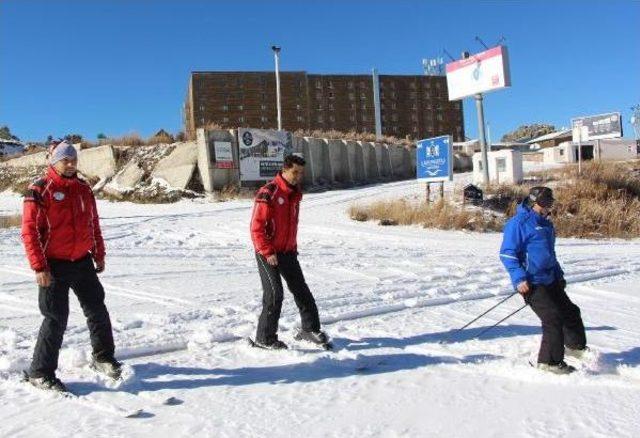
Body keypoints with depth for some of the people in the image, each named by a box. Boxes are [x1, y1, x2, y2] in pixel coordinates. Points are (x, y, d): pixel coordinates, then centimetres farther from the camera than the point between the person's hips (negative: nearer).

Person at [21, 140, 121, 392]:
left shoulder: (83, 189, 9)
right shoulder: (40, 190, -9)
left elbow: (93, 224, 16)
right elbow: (30, 230, -12)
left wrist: (99, 255, 14)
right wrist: (39, 267, -16)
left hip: (82, 262, 6)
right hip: (54, 266, -6)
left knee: (97, 311, 10)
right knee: (56, 319, -2)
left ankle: (103, 358, 27)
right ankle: (40, 373, 14)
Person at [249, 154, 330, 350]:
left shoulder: (295, 194, 9)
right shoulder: (268, 192, -17)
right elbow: (256, 226, -19)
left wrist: (293, 247, 15)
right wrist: (267, 252, -20)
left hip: (288, 251, 8)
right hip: (268, 253, -8)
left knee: (301, 289, 10)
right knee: (274, 293, -7)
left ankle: (310, 329, 24)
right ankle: (265, 338, 7)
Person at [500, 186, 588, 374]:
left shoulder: (546, 224, 15)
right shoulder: (518, 223, -14)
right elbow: (507, 253, -17)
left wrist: (559, 274, 25)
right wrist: (519, 278, -23)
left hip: (550, 280, 9)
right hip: (531, 283, -9)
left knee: (570, 311, 18)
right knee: (553, 319, -11)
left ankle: (576, 346, 41)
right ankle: (550, 362, 2)